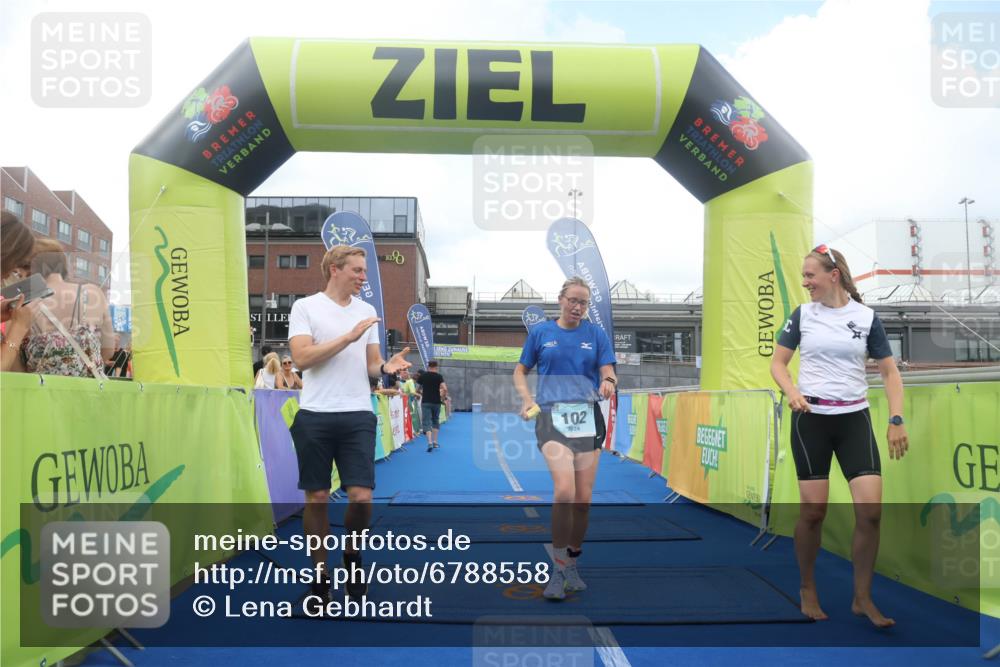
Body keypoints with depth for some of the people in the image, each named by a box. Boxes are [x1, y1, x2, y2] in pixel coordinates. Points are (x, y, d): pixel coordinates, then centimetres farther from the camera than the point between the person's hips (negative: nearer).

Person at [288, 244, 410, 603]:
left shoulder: (367, 311, 13)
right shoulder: (305, 307, 0)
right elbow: (302, 357, -12)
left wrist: (387, 366, -7)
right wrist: (349, 336, -16)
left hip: (358, 415, 3)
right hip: (315, 416, -2)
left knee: (361, 496, -5)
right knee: (317, 499, 5)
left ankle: (351, 553, 22)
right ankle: (320, 576, 20)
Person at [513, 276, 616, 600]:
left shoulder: (596, 333, 8)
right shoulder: (540, 332, 7)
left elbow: (608, 372, 2)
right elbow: (520, 371, 14)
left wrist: (608, 382, -22)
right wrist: (527, 400, -3)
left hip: (588, 418, 2)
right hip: (552, 416, -2)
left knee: (583, 497, 5)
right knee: (564, 490, -21)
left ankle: (571, 563, 25)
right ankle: (559, 570, -7)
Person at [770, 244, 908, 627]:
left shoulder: (866, 317, 2)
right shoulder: (803, 315, 3)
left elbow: (889, 371, 5)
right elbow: (778, 362, 7)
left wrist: (896, 419, -4)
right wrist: (791, 392, -13)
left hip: (855, 419, 1)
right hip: (811, 419, 0)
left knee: (871, 509, -7)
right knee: (813, 510, 0)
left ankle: (862, 598, 11)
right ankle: (807, 589, 21)